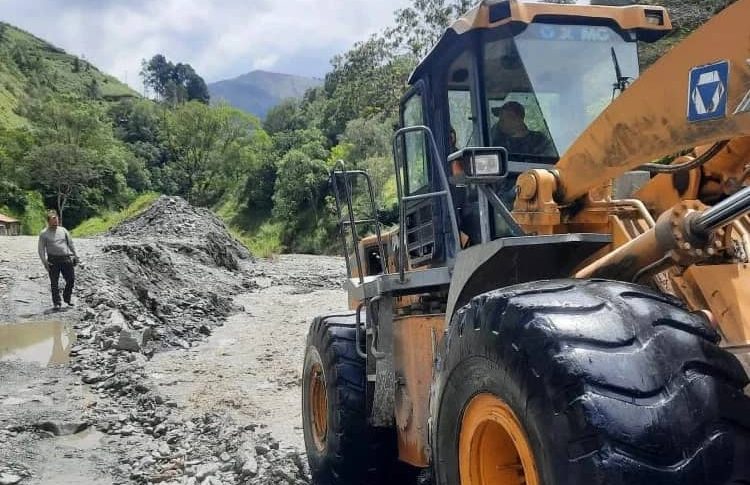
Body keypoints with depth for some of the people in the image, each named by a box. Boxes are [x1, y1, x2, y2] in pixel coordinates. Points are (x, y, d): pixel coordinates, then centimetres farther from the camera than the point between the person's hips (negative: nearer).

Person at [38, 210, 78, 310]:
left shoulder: (63, 230, 13)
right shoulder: (44, 234, 4)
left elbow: (70, 244, 18)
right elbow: (41, 249, 1)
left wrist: (75, 256, 13)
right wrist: (44, 262, -10)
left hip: (66, 259, 3)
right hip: (53, 260, -3)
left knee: (71, 279, 2)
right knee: (54, 282, 1)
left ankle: (67, 297, 23)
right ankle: (57, 302, 9)